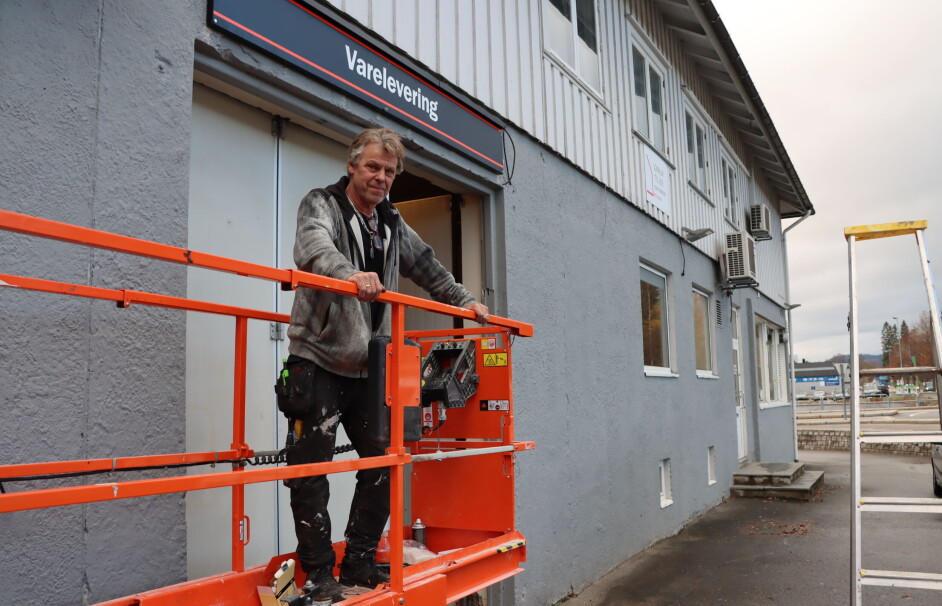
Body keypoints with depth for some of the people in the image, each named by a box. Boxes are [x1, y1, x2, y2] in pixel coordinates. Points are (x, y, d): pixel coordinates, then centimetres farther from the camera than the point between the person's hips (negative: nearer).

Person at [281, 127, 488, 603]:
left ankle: (359, 563, 20)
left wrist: (463, 300, 23)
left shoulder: (392, 225, 14)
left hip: (367, 368, 6)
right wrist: (350, 274, -47)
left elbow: (427, 267, 28)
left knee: (383, 464, 7)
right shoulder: (321, 205, -5)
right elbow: (315, 248, -27)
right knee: (312, 468, -6)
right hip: (318, 362, -6)